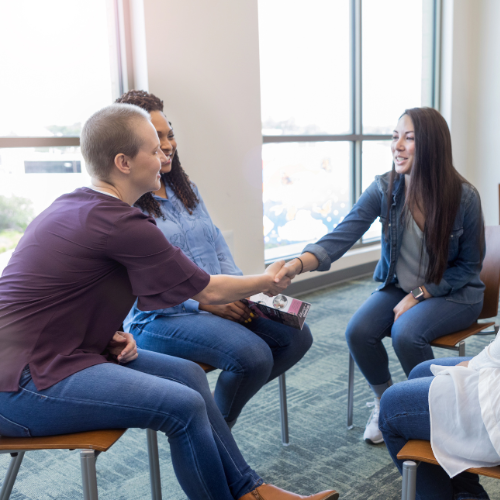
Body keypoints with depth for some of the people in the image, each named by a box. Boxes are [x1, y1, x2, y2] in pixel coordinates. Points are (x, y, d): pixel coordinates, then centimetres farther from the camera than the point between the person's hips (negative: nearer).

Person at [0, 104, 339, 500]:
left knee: (187, 374, 3)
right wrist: (267, 281, 7)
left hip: (36, 354, 10)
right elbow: (209, 292, -11)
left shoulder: (74, 205, 8)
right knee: (184, 406, -19)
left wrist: (110, 334, 2)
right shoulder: (119, 223, -22)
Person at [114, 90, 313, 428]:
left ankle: (221, 404, 12)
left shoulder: (186, 190, 17)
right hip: (158, 319, -8)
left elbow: (218, 247, 16)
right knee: (252, 355, -28)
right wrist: (204, 302, -20)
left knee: (297, 336, -5)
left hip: (221, 303, 8)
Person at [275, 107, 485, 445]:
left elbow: (469, 265, -7)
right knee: (358, 332, -22)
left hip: (453, 293, -3)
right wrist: (297, 264, -41)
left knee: (406, 332, -30)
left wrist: (418, 295, -17)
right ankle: (385, 401, 9)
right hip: (397, 287, 3)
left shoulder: (464, 197, -17)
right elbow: (341, 236, -23)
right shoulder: (384, 189, -12)